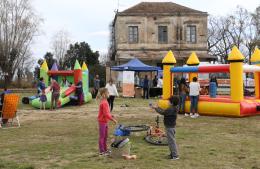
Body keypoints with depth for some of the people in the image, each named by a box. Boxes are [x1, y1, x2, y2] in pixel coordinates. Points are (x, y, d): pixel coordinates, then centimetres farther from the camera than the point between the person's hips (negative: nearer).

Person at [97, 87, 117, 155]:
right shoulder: (104, 103, -22)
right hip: (102, 121, -10)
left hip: (105, 121, 10)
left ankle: (105, 149, 29)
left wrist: (111, 116, 8)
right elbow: (106, 114, -24)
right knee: (102, 136, 0)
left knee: (105, 136, 17)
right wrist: (113, 119, -20)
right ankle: (101, 151, 9)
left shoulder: (105, 101, 8)